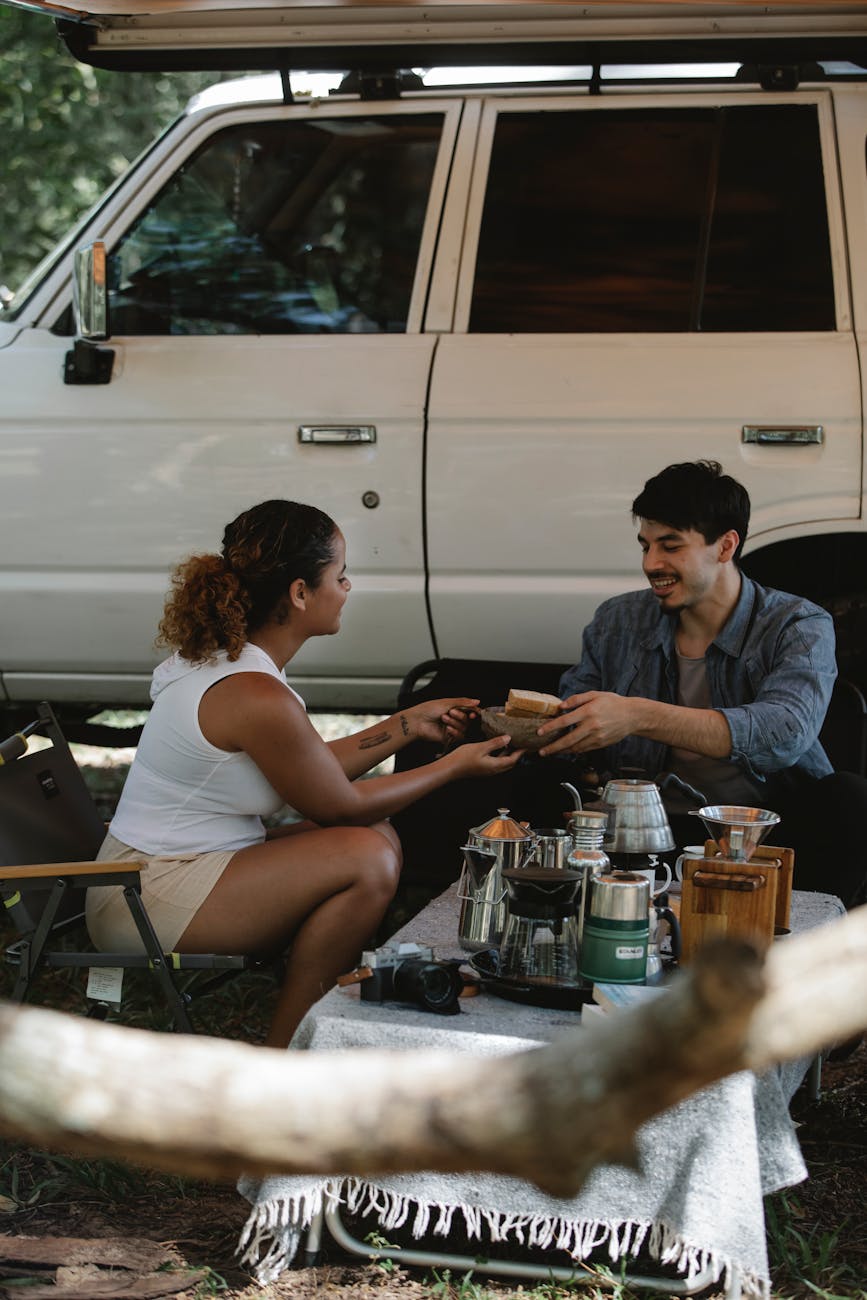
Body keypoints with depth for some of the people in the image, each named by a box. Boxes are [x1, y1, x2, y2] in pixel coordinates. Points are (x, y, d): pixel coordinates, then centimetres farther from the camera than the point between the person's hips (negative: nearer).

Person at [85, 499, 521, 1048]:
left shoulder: (223, 656, 6)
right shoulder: (258, 698, -24)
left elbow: (318, 770, 15)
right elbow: (339, 805, -11)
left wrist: (409, 723, 16)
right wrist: (454, 766, -1)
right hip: (146, 903, -10)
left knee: (379, 837, 8)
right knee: (367, 858, -18)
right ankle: (282, 1058, -7)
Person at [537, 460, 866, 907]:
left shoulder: (798, 627, -6)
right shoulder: (617, 622, 8)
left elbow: (785, 733, -26)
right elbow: (570, 721, 11)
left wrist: (639, 716, -35)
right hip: (652, 831, 2)